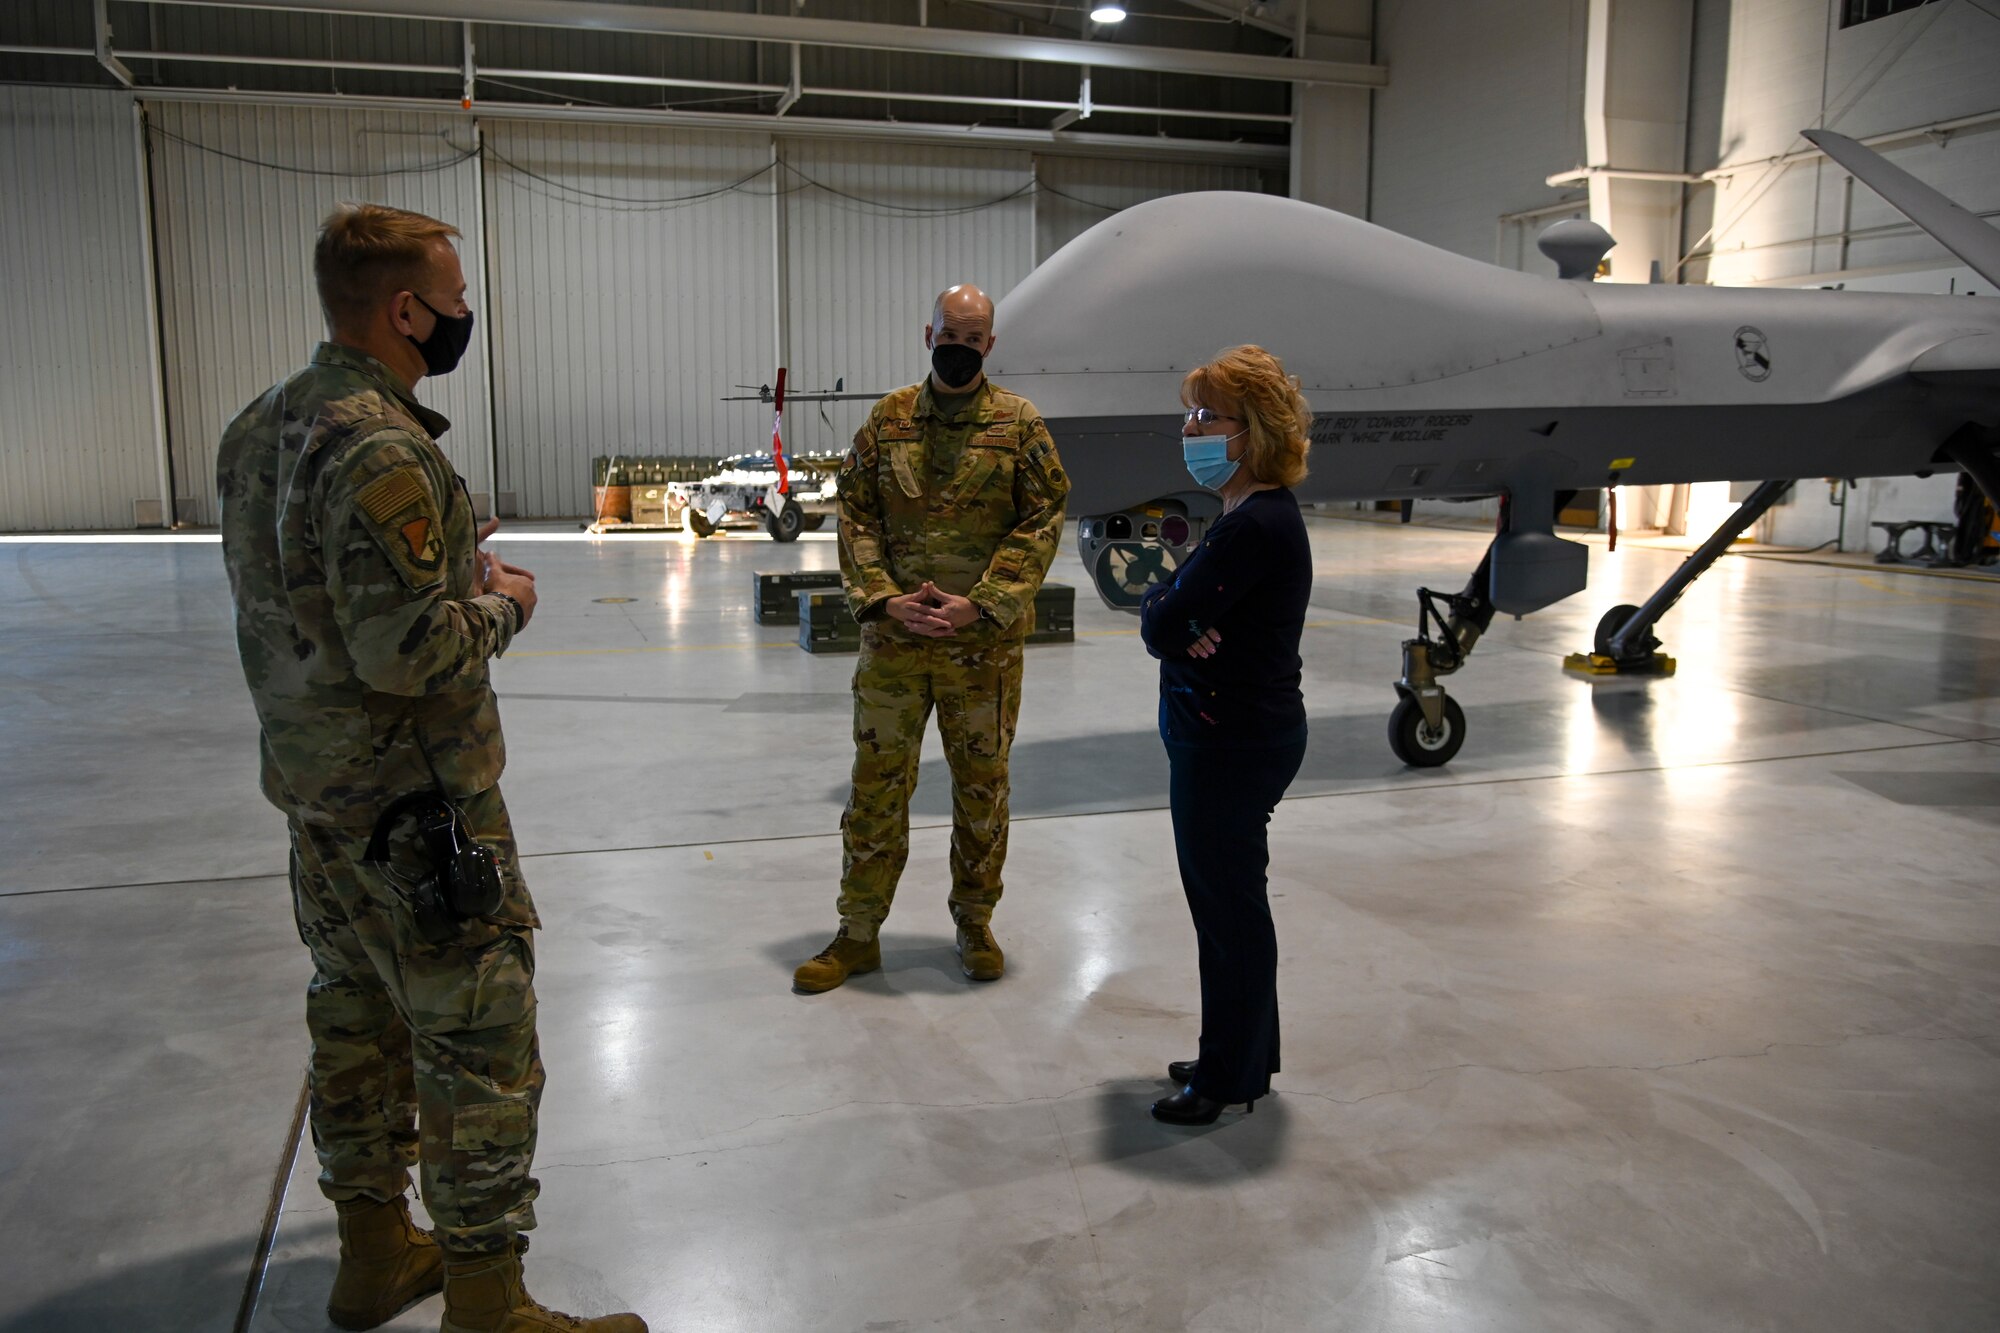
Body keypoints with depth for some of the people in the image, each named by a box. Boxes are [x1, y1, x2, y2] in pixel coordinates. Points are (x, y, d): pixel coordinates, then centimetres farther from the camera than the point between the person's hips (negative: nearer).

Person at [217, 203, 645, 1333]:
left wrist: (454, 573, 11)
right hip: (412, 800, -10)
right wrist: (503, 605, -9)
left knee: (358, 1018, 19)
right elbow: (406, 653, -27)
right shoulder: (380, 448, -23)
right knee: (480, 1040, 1)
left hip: (314, 782, 10)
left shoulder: (263, 425, 8)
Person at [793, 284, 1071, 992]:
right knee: (877, 783, 8)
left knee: (982, 785, 11)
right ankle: (858, 934, 21)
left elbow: (1041, 522, -5)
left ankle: (975, 922, 29)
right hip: (893, 636, 1)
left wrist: (979, 604, -14)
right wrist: (885, 598, -11)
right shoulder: (888, 418, 6)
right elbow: (856, 516, 4)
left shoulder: (1020, 423, 0)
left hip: (984, 641, -1)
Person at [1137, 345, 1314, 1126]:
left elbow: (1161, 628, -23)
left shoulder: (1254, 528, -22)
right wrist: (1179, 622, -11)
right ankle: (1242, 1055, 35)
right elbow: (1164, 615, 9)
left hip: (1233, 743, -10)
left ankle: (1231, 1076, 19)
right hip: (1223, 733, 10)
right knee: (1223, 897, 19)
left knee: (1228, 901, 3)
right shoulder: (1254, 516, 11)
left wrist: (1165, 616, -3)